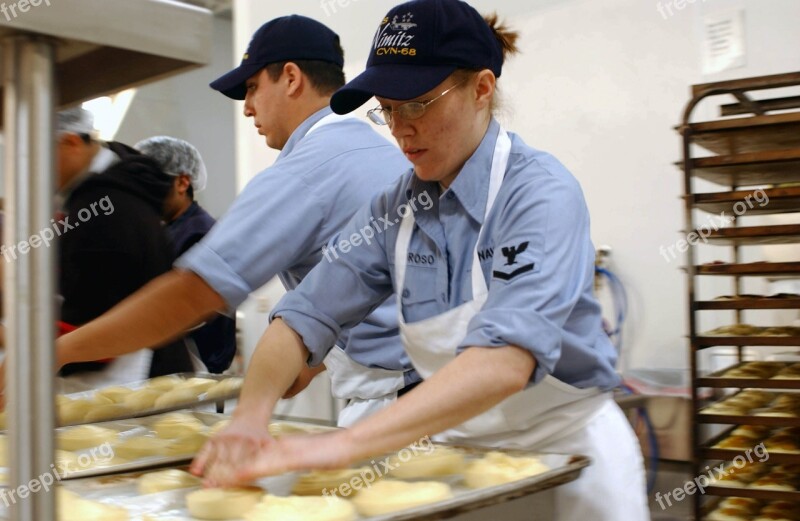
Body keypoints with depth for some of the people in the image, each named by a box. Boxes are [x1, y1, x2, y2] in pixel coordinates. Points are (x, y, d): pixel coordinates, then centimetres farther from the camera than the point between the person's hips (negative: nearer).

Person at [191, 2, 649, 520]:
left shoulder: (540, 193, -22)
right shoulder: (396, 207, -3)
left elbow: (506, 359, -36)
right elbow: (308, 312, -9)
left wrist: (346, 444, -44)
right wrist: (249, 418, -27)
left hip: (566, 450, -5)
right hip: (461, 449, 5)